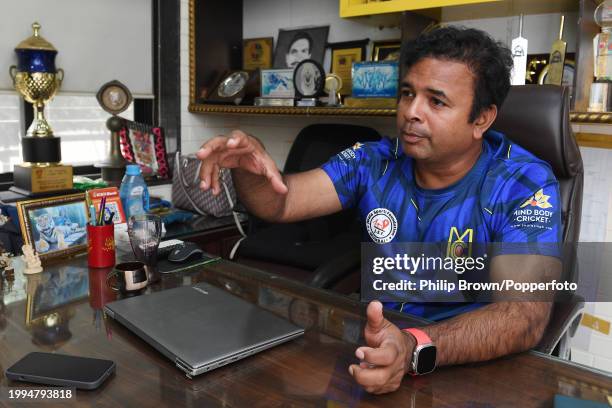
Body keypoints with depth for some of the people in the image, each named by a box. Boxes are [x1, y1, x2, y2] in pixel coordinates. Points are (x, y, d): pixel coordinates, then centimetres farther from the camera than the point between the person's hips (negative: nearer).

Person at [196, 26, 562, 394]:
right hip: (376, 341, 3)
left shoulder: (523, 185, -14)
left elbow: (526, 314, -26)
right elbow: (280, 204, -5)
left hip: (470, 365, -2)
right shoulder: (375, 162, -2)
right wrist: (249, 165, -27)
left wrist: (416, 348, -43)